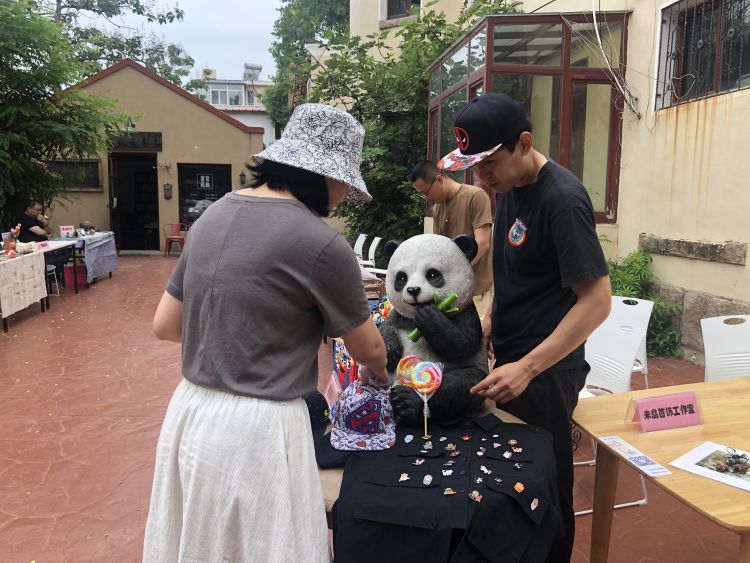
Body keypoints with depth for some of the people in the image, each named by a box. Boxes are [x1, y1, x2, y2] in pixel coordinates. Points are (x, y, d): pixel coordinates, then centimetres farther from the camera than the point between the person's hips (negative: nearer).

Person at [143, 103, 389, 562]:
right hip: (255, 428, -7)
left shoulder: (215, 215, 4)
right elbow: (369, 350, -1)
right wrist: (378, 372, 21)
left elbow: (165, 325, 10)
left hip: (191, 411, 7)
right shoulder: (321, 243, -17)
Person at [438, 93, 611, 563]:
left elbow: (597, 301, -23)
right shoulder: (511, 187, 5)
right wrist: (490, 321, 7)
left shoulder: (562, 200, -21)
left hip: (544, 371, -8)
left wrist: (527, 368, -27)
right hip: (511, 361, 8)